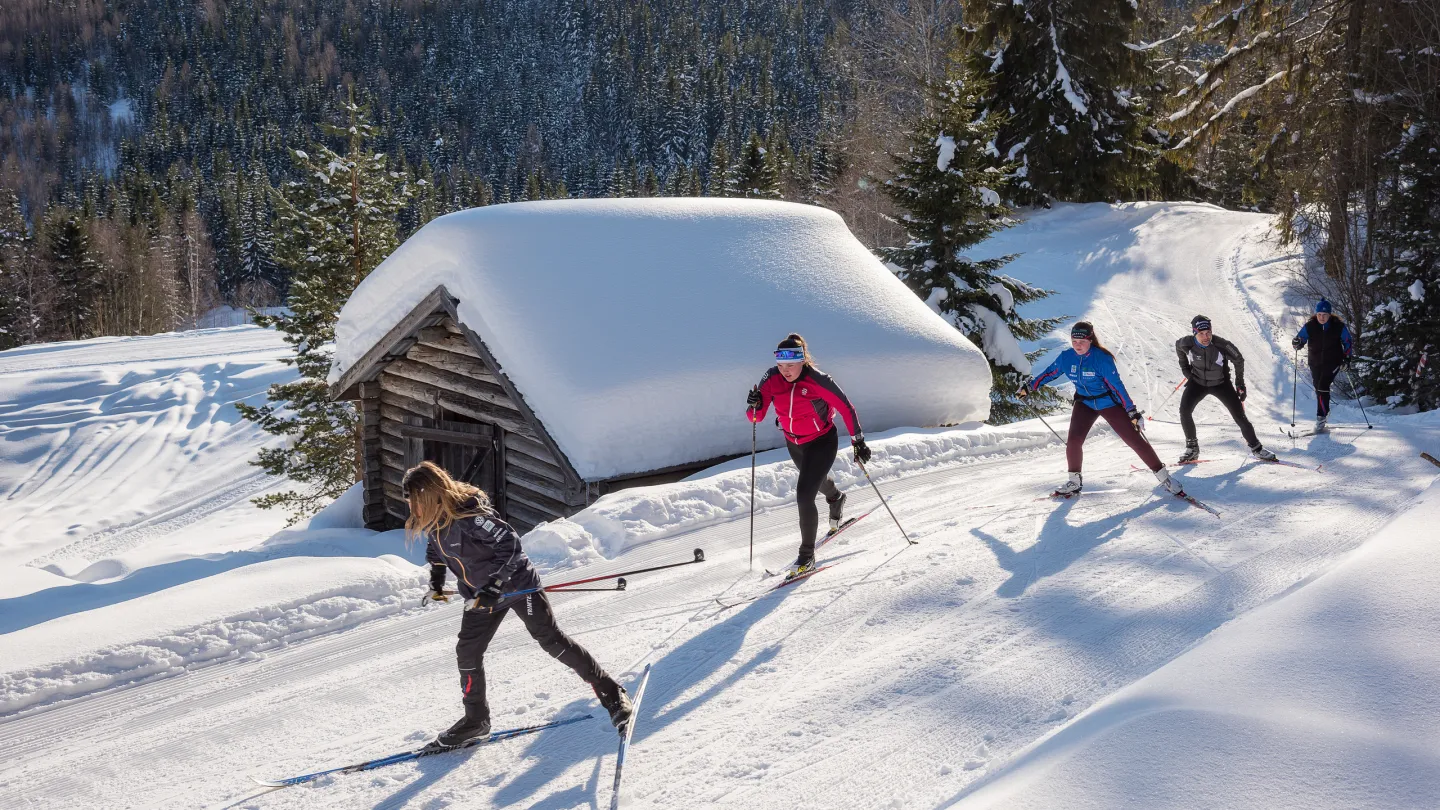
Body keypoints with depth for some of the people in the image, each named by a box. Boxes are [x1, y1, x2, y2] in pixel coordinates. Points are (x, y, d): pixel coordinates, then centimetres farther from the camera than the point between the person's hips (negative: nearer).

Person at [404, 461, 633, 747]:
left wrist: (491, 588, -32)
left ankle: (611, 693, 5)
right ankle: (476, 720, 25)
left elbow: (510, 544, -30)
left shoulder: (469, 515, -30)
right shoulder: (432, 522, -4)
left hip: (515, 585, -8)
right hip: (480, 595, 8)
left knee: (551, 640, -5)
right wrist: (436, 582, 12)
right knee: (467, 653, 6)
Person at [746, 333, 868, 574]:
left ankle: (807, 554, 0)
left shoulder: (818, 380, -29)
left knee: (804, 495, -17)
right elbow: (756, 417, -16)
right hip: (793, 443, 6)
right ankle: (835, 499, 69)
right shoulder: (772, 379, -17)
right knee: (815, 478, 32)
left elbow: (845, 408, -18)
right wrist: (754, 407, -39)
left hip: (822, 442, -6)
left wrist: (858, 441, -15)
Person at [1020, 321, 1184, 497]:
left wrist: (1132, 411, -23)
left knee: (1134, 439, -4)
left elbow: (1116, 384, -23)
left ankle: (1163, 476, 7)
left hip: (1109, 403, -4)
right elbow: (1050, 373, 6)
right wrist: (1029, 387, 8)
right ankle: (1074, 481, 6)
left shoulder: (1101, 358, -24)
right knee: (1073, 440, -12)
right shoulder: (1066, 357, -10)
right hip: (1084, 403, 4)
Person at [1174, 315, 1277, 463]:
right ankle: (1192, 447, -3)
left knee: (1239, 416, -3)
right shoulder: (1186, 344, -23)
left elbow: (1238, 360, -8)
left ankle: (1256, 448, 15)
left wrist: (1240, 383, -1)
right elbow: (1178, 347, 4)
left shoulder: (1221, 345, -27)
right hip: (1197, 382, 1)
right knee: (1184, 410, -19)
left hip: (1221, 383, -1)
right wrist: (1184, 368, 8)